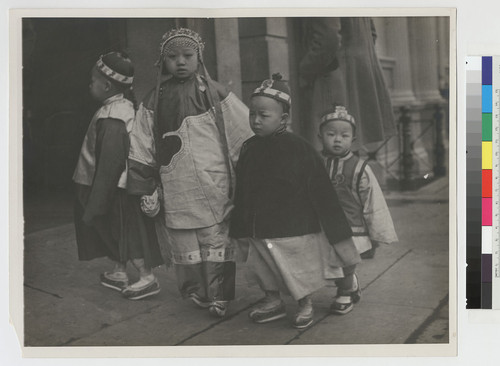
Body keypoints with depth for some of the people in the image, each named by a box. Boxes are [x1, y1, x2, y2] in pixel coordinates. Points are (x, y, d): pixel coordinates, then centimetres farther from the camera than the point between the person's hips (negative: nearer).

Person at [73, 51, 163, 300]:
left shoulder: (110, 118, -24)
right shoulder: (124, 107, 6)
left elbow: (109, 163, -26)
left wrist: (95, 204, -21)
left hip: (115, 188, -9)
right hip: (120, 186, 9)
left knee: (126, 232, 1)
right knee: (117, 231, 20)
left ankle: (147, 278, 8)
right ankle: (119, 273, 33)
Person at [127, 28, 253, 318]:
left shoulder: (216, 95, 1)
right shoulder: (153, 103, 7)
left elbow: (247, 137, 2)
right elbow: (141, 152, 9)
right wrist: (146, 190, 6)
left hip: (215, 187, -2)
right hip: (175, 193, 2)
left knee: (217, 242, -1)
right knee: (184, 247, 9)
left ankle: (219, 296, 11)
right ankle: (196, 293, 24)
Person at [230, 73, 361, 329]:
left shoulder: (299, 150, -16)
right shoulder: (249, 149, 1)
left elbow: (322, 193, -13)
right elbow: (241, 193, 10)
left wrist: (339, 233, -11)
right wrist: (239, 230, 15)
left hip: (296, 230, -4)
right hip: (260, 233, 5)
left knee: (301, 280, 12)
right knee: (266, 273, 17)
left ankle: (305, 306, 33)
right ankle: (272, 302, 37)